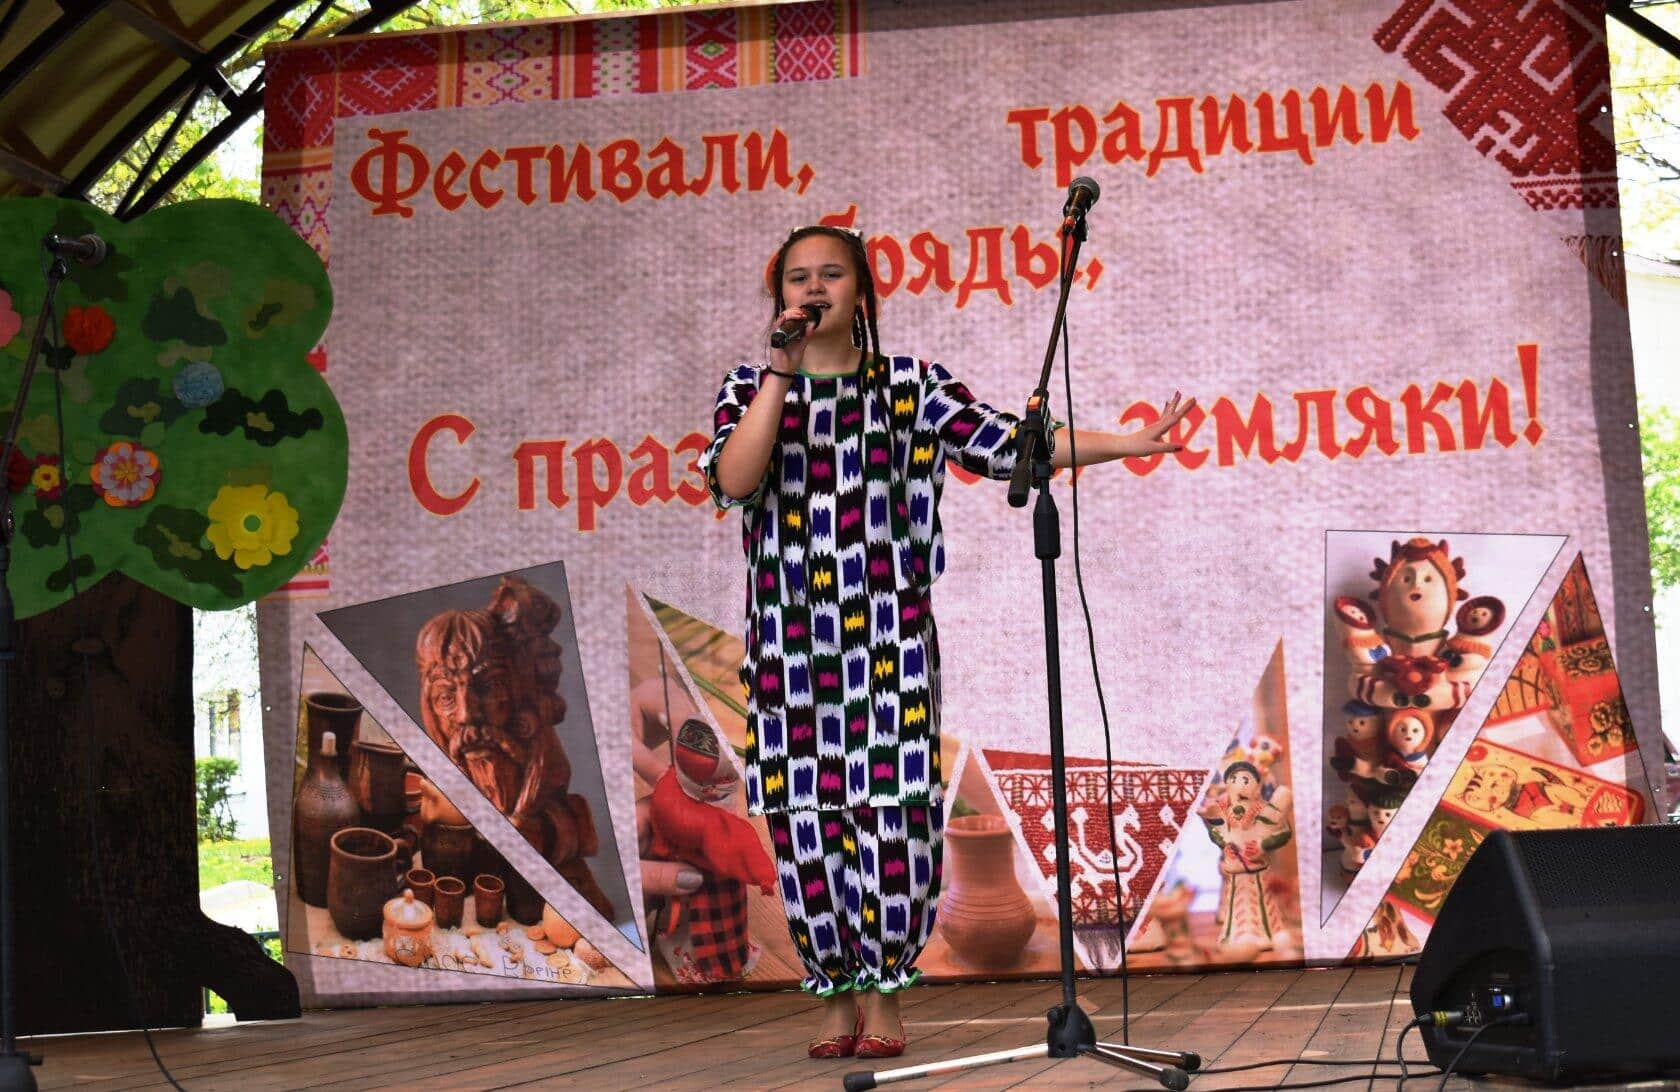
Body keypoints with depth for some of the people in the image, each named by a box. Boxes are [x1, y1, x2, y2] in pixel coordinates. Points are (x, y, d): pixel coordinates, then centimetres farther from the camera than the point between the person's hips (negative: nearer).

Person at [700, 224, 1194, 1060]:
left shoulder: (909, 385, 7)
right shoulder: (750, 387, 9)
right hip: (789, 639, 1)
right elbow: (731, 481, -9)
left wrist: (1127, 444, -10)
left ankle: (883, 996, 8)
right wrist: (782, 370, -10)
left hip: (886, 637, -1)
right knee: (803, 821, 0)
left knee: (890, 811, -7)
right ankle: (837, 998, 14)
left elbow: (1010, 444, -1)